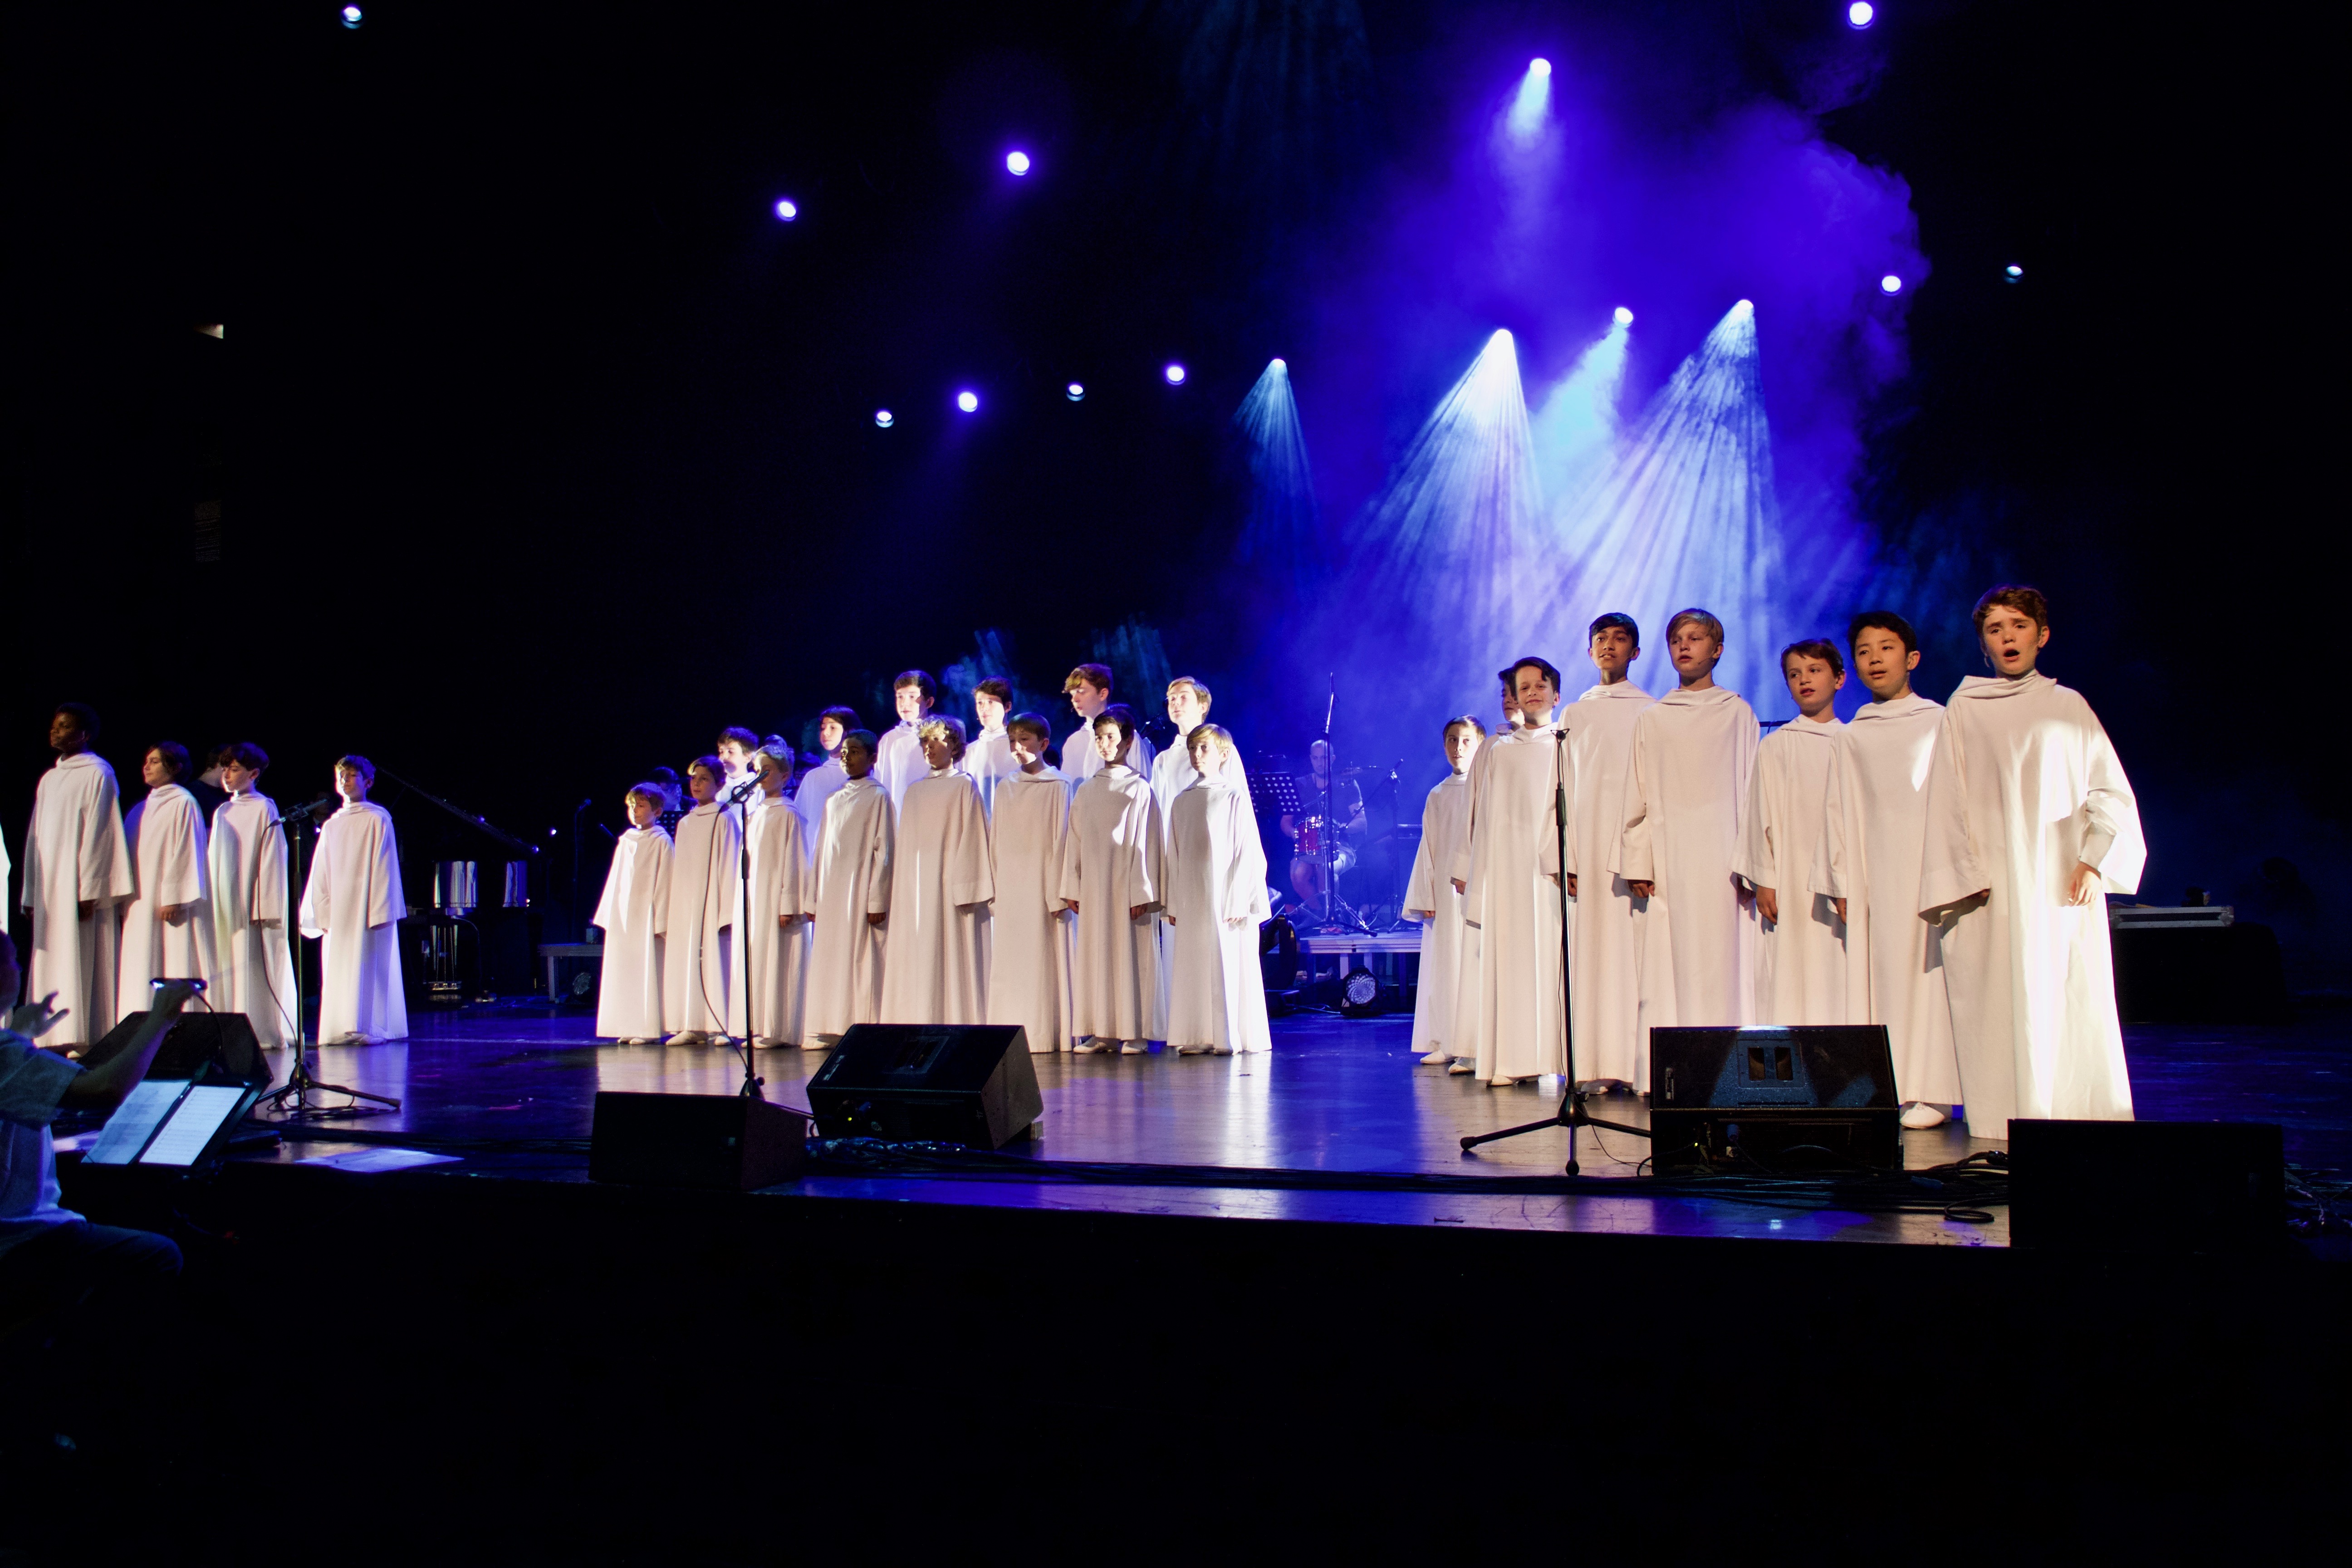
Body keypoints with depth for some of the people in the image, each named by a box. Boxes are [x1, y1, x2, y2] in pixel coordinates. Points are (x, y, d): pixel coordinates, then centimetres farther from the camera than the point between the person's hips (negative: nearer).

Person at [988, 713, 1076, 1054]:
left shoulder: (1057, 786, 0)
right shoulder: (1006, 789, 15)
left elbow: (1061, 839, -5)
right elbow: (995, 842, 14)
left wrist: (1057, 892, -11)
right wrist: (993, 890, 7)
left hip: (1041, 882, -5)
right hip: (1009, 886, 5)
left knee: (1042, 959, -6)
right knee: (1008, 962, 3)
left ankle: (1043, 1035, -3)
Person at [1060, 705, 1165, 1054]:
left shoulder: (1139, 789, -3)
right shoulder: (1086, 791, 12)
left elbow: (1145, 843, -7)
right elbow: (1075, 841, 12)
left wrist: (1142, 892, -13)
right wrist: (1071, 888, 7)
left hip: (1126, 887, -5)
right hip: (1093, 887, 5)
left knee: (1131, 956, -3)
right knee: (1095, 956, 5)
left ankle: (1135, 1033, 2)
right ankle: (1101, 1032, 11)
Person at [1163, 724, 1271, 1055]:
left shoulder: (1234, 799, -3)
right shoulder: (1182, 802, 11)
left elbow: (1247, 854, -5)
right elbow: (1174, 856, 12)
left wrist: (1237, 902, -11)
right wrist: (1172, 903, 7)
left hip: (1225, 900, -4)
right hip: (1191, 902, 5)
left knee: (1228, 968, -3)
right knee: (1192, 969, 4)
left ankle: (1230, 1037, 2)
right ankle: (1197, 1037, 9)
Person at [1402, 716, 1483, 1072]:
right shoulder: (1437, 796, 16)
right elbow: (1428, 849, 14)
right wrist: (1426, 897, 7)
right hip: (1444, 892, 5)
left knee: (1473, 964, -9)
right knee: (1442, 966, 5)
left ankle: (1473, 1050, -10)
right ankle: (1446, 1045, 10)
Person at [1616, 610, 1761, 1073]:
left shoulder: (1738, 713, 9)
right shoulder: (1651, 719, 13)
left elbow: (1750, 791, 5)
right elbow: (1637, 796, 10)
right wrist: (1638, 864, 1)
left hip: (1721, 857, -1)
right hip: (1669, 858, 1)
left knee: (1725, 961, -6)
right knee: (1671, 965, -3)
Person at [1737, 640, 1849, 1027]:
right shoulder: (1775, 746, 4)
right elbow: (1762, 814, 2)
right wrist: (1764, 881, -3)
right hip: (1792, 879, -2)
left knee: (1842, 974, -1)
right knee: (1790, 975, -5)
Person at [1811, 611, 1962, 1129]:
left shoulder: (1939, 723, 4)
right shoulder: (1853, 736, 12)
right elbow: (1837, 810, 11)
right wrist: (1840, 882, 5)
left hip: (1926, 869, -3)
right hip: (1872, 878, 3)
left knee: (1924, 970, -5)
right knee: (1873, 974, 1)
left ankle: (1928, 1090, 0)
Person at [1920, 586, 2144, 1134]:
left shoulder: (2070, 707, 12)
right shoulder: (1962, 712, 9)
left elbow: (2110, 791, 10)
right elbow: (1947, 801, 4)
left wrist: (2094, 861, -4)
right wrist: (1967, 875, -7)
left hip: (2061, 882, 1)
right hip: (1992, 886, -1)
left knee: (2073, 1002, -3)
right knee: (2000, 1003, -6)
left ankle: (2082, 1120, 2)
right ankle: (2007, 1121, -2)